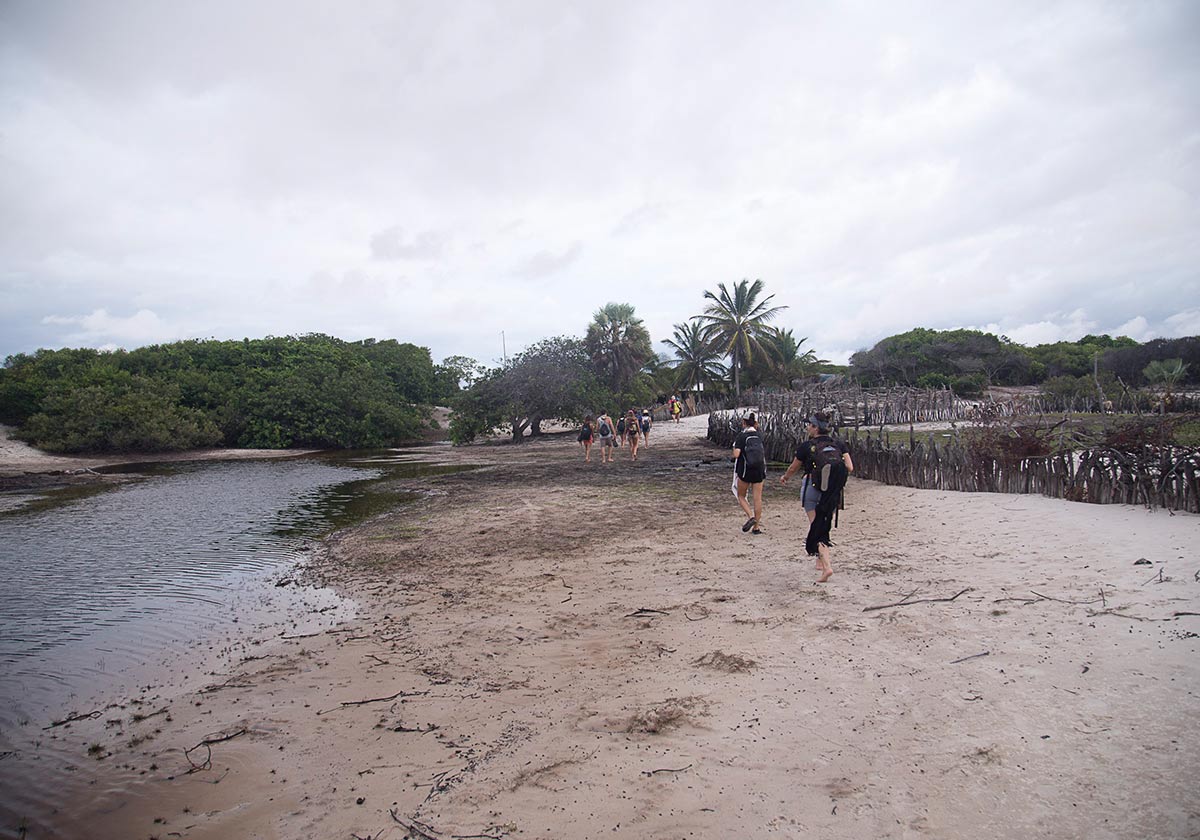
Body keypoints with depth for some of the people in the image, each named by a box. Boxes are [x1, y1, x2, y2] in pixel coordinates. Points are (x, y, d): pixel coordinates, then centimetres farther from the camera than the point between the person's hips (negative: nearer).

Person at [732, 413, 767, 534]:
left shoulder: (741, 435, -8)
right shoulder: (759, 436, 5)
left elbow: (736, 454, -16)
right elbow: (763, 454, 9)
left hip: (745, 470, -4)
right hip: (759, 470, 4)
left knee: (741, 496, 14)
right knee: (758, 498, 6)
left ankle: (751, 517, -7)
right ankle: (756, 527, 8)